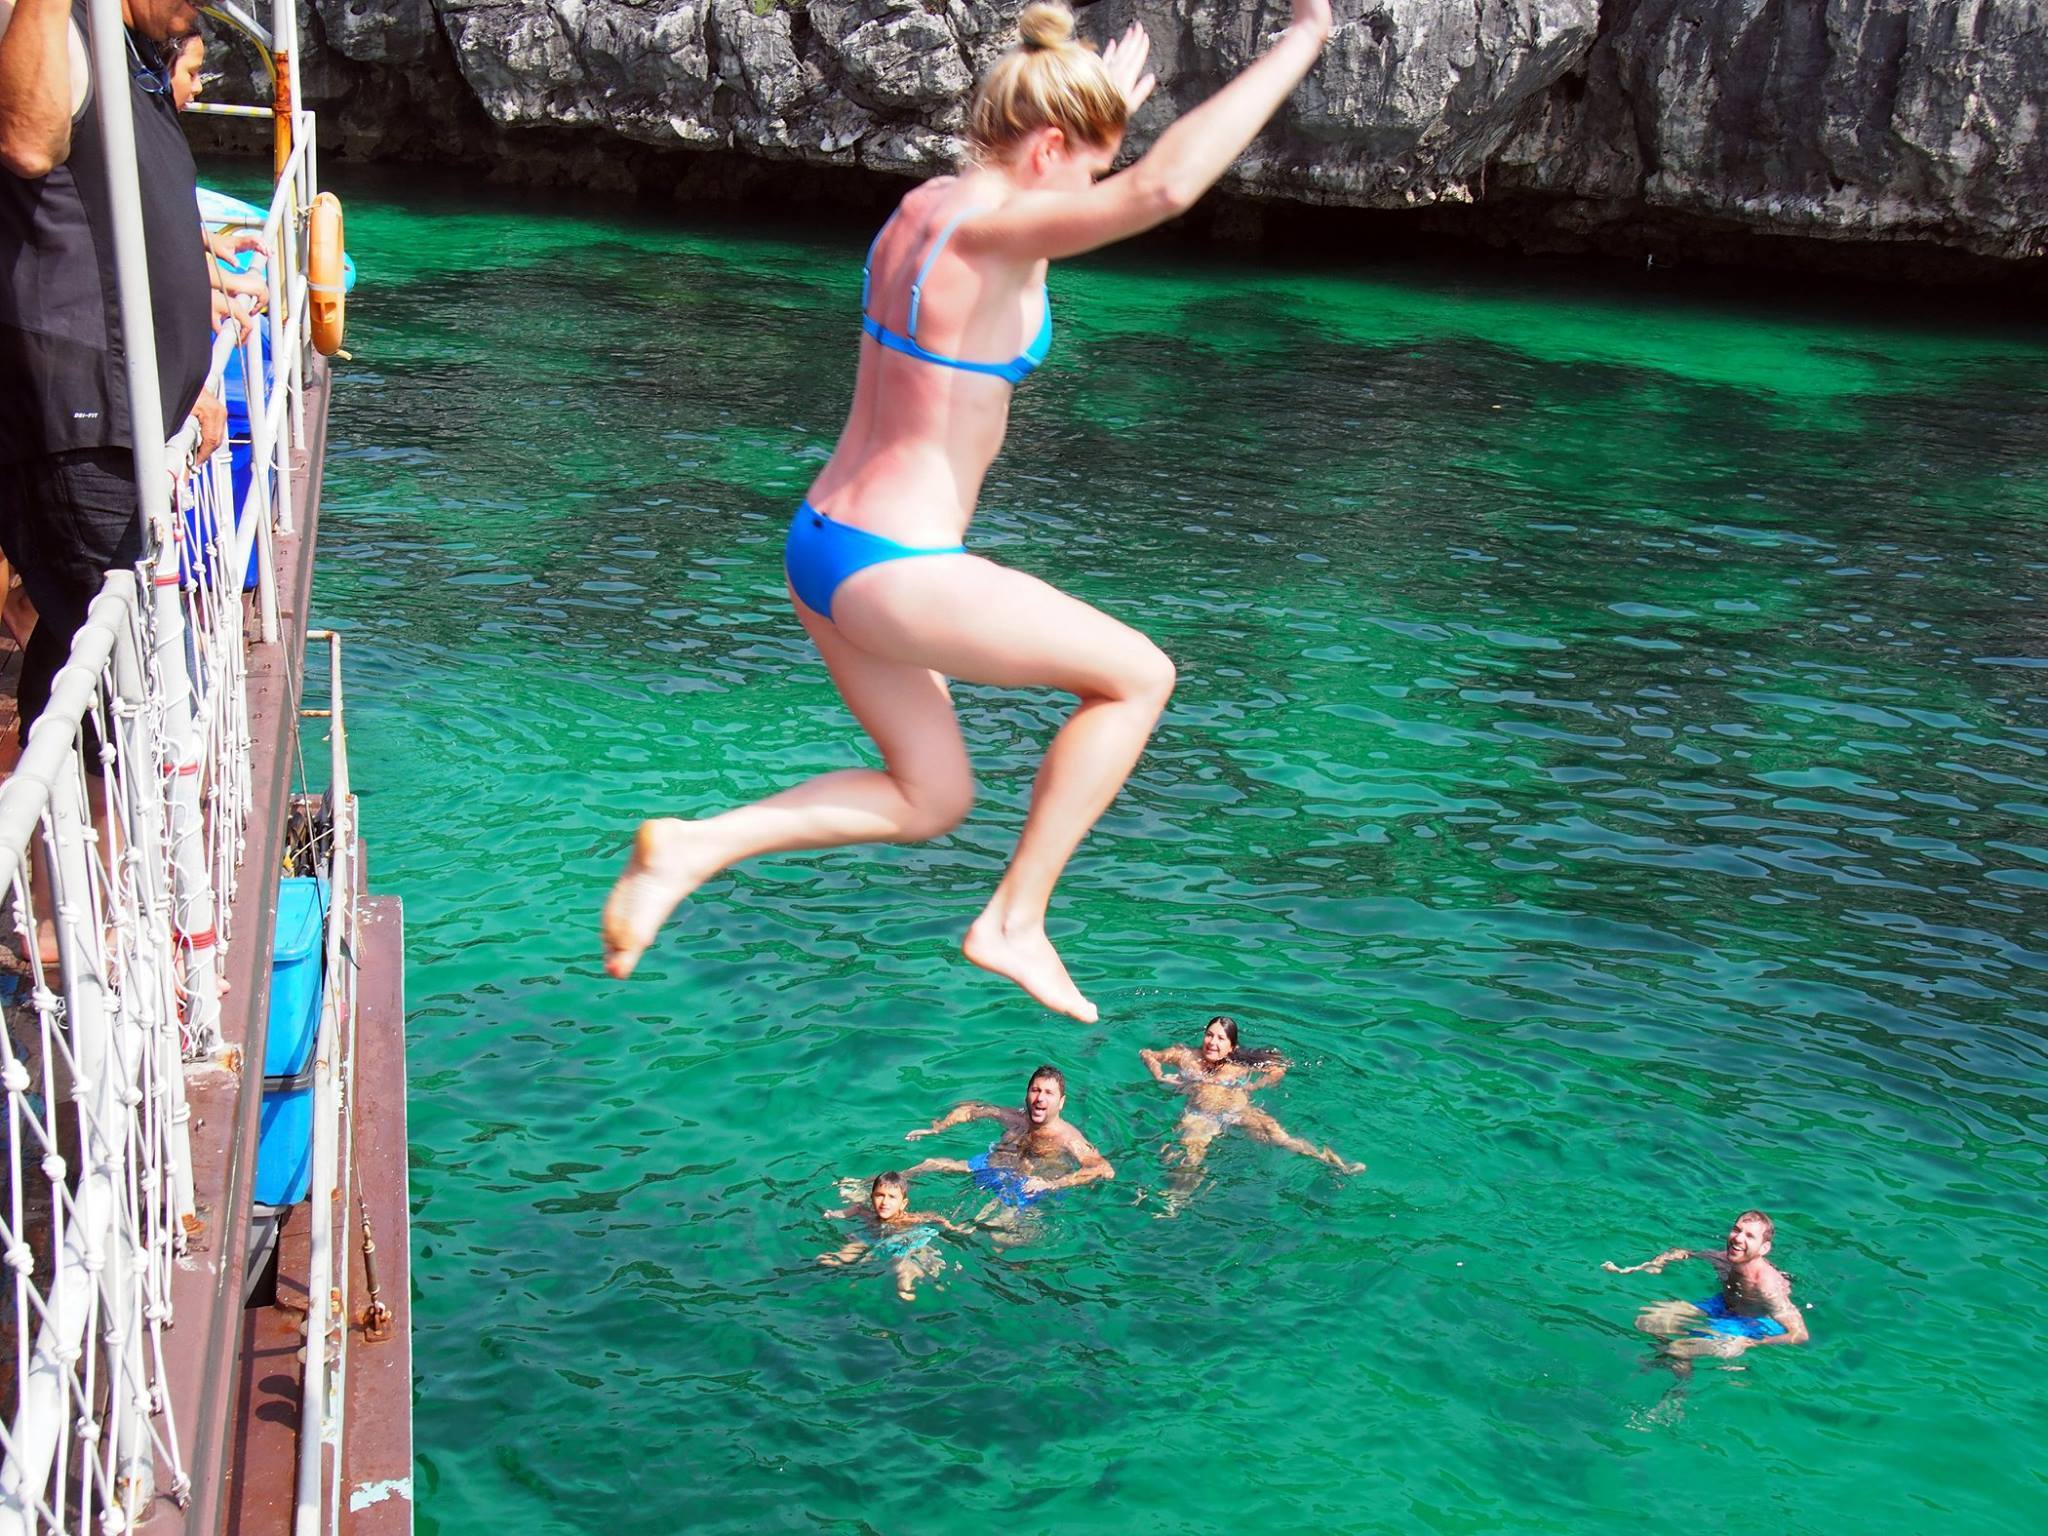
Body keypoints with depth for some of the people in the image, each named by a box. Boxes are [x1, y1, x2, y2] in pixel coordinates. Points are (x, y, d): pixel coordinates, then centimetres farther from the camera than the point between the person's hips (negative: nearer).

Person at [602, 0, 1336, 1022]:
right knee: (1139, 676, 6)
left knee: (929, 800, 22)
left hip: (822, 549, 10)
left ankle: (694, 846, 12)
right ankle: (1014, 924, 9)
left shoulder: (925, 205, 9)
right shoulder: (990, 229, -18)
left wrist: (1102, 113, 41)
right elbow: (1165, 187, -34)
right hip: (894, 570, -10)